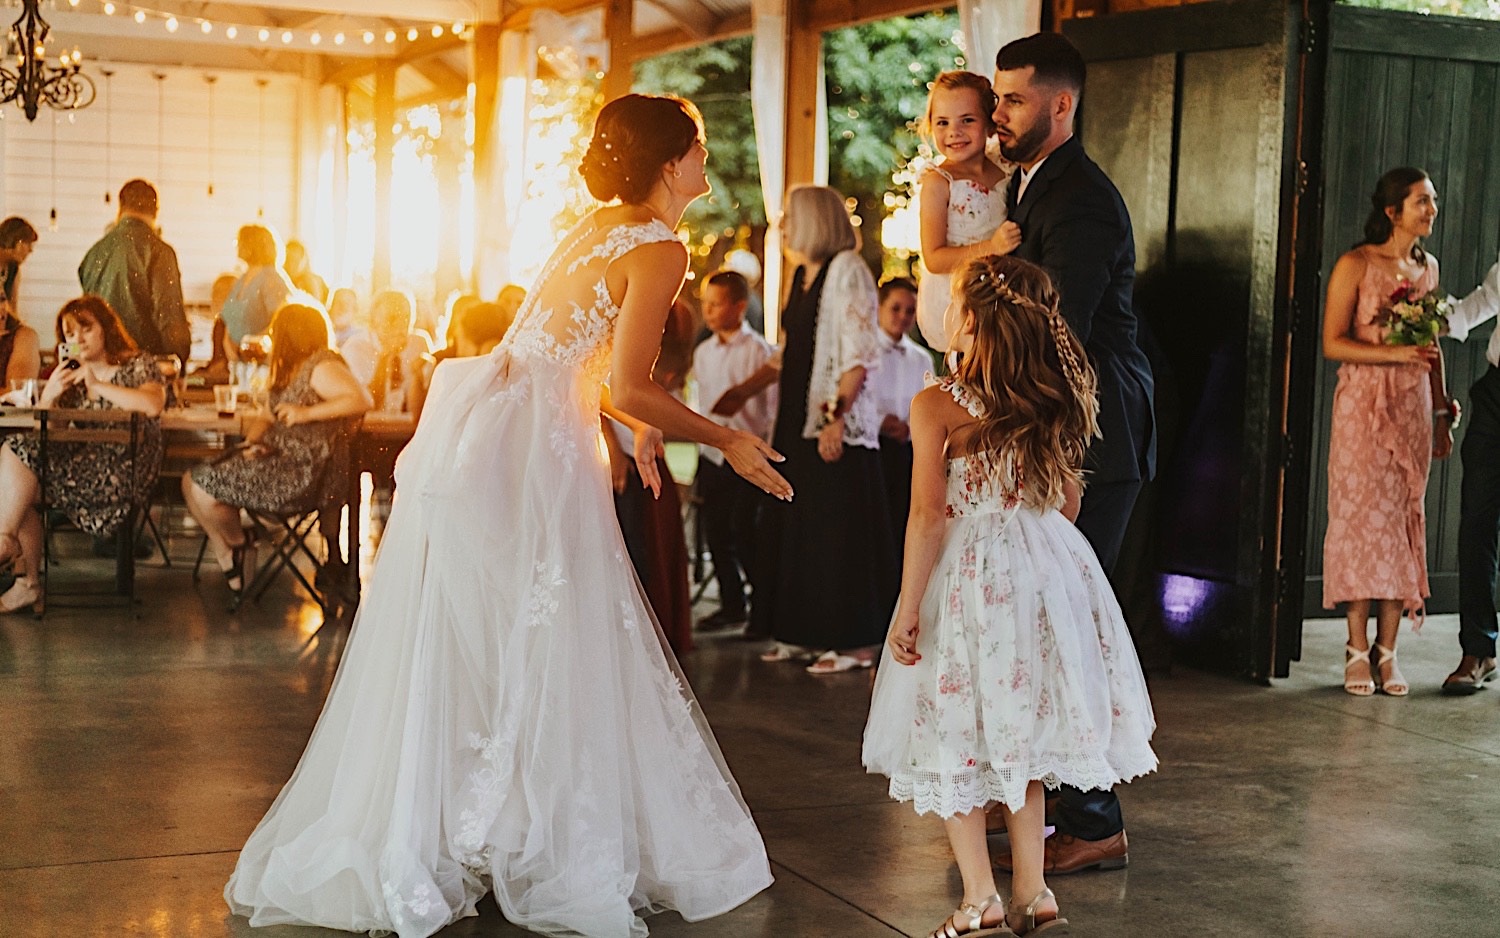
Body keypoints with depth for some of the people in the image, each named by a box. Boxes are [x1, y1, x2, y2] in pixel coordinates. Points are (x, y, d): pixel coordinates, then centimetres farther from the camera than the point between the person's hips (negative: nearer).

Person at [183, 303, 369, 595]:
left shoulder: (322, 367, -13)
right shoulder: (290, 369, 19)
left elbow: (362, 400, -28)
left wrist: (306, 413, -28)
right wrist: (254, 442, -4)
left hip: (303, 474, -10)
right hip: (276, 459, 10)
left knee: (204, 491, -14)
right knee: (191, 482, 2)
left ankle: (237, 543, 13)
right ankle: (229, 566, 6)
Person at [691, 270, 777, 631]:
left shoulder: (759, 351, -7)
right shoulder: (702, 353, 11)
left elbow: (774, 406, -7)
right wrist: (701, 444, 16)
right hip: (712, 456, 6)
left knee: (743, 533, -8)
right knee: (716, 534, 8)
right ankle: (731, 605, 20)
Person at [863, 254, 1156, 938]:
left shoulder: (938, 407, -12)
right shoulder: (1060, 405, 3)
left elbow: (929, 517, -15)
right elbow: (1067, 502, 11)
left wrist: (908, 607, -8)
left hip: (968, 575, -5)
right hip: (1046, 569, 5)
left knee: (958, 734, 6)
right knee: (1019, 731, 17)